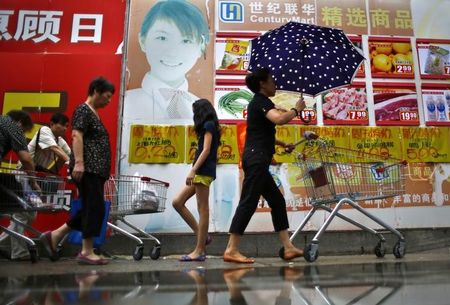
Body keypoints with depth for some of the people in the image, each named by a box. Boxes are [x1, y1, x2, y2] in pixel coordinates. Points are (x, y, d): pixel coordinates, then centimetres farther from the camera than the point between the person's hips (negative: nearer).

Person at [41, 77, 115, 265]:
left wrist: (104, 171, 26)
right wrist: (78, 162, -27)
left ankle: (55, 235, 21)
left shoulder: (94, 113, 23)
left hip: (95, 170, 10)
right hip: (87, 168, -10)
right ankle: (86, 252, 0)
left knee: (90, 208, 12)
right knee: (95, 208, -7)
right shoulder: (83, 110, -5)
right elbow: (77, 136, -17)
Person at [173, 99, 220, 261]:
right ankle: (202, 236, 7)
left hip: (203, 171, -10)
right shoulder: (210, 126, 23)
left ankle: (199, 251, -4)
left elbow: (206, 150, -15)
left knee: (203, 209, -8)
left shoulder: (208, 125, -4)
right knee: (177, 202, 6)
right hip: (201, 172, 10)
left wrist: (192, 170, -20)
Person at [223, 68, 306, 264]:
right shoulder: (261, 101, -6)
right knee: (248, 202, -11)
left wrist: (283, 144, 31)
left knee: (277, 201, 10)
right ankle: (231, 250, -8)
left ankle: (288, 248, 13)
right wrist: (296, 109, -7)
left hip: (257, 160, 10)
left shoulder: (258, 103, 25)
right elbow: (280, 119, -26)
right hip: (257, 159, -10)